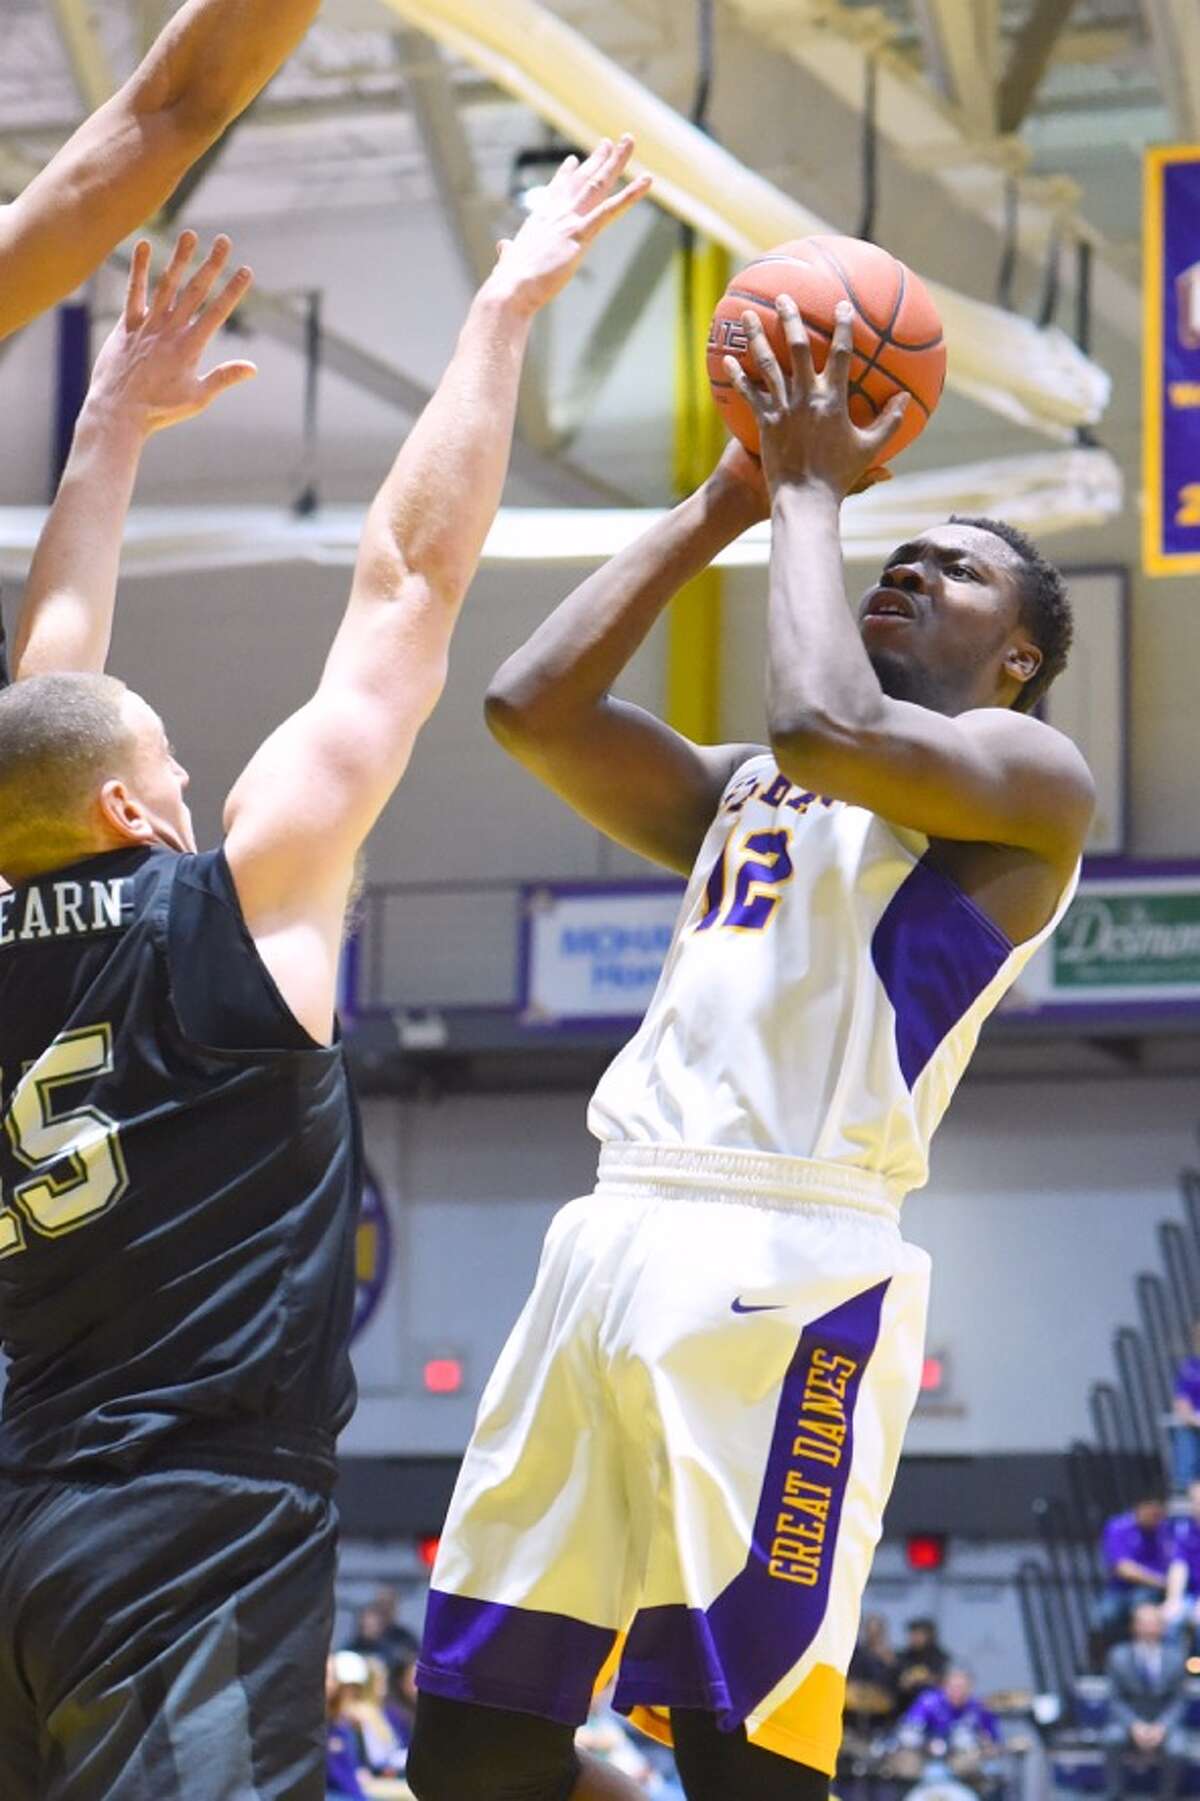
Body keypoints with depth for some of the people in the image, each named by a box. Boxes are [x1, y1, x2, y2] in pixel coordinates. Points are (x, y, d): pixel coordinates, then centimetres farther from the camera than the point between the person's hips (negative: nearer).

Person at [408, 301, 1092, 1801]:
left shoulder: (1029, 778, 5)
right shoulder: (742, 788, 27)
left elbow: (831, 730, -15)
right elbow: (531, 708, 15)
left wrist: (813, 491, 0)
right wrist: (726, 504, 17)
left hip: (792, 1267, -7)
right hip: (617, 1241, 7)